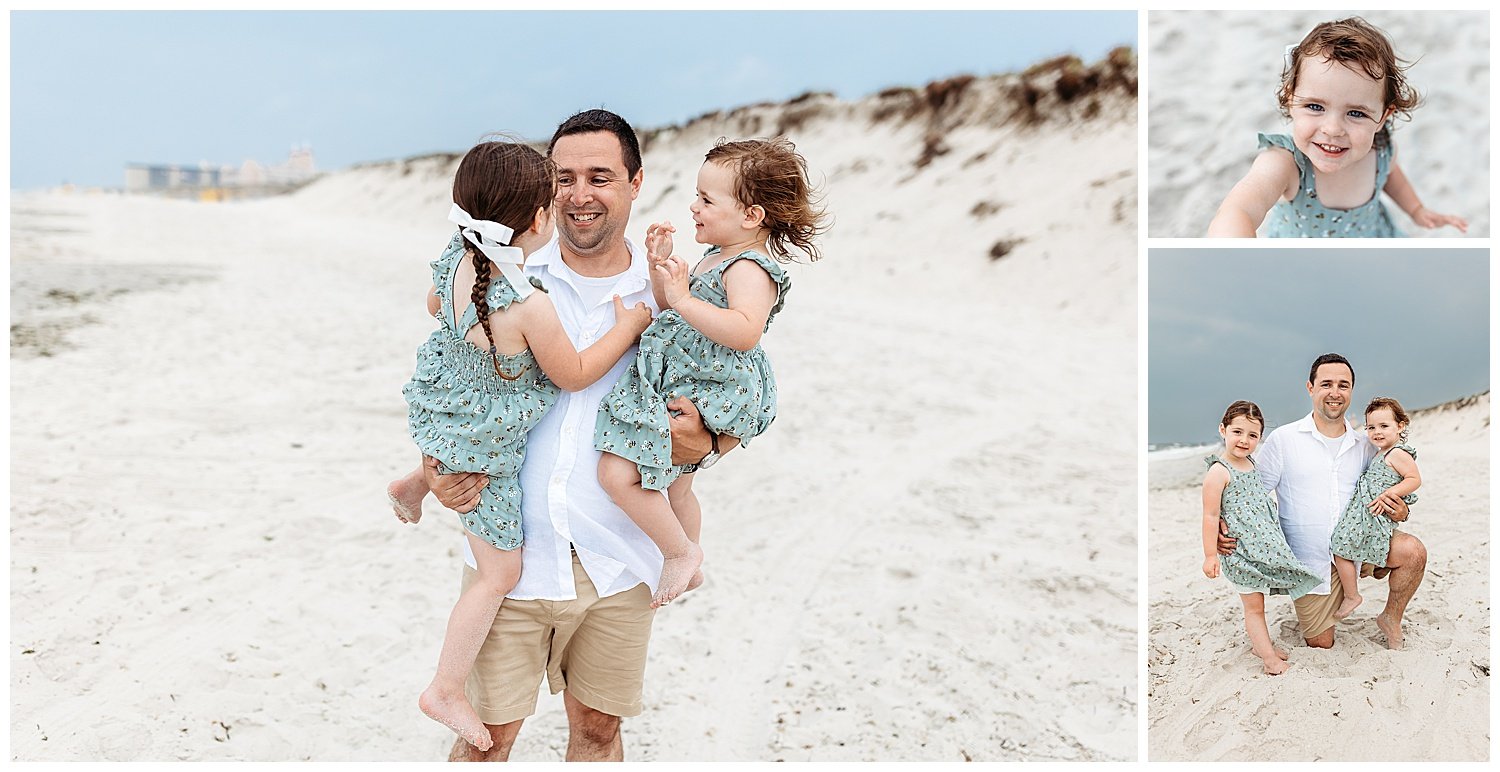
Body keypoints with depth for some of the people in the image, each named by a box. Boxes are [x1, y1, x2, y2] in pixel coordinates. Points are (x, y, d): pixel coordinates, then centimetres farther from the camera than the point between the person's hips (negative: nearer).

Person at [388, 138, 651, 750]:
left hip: (439, 419, 7)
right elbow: (574, 375, -19)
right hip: (484, 456, -7)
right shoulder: (530, 309, -35)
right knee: (499, 575, 8)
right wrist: (627, 328, -7)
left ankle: (417, 484, 58)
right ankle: (446, 692, 18)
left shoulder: (453, 263, -13)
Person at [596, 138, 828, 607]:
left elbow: (745, 331, -36)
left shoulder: (750, 269, -19)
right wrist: (661, 266, 5)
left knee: (618, 473, -19)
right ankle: (688, 569, 49)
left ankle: (680, 552, 0)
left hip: (704, 396, -11)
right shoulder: (717, 257, 13)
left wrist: (684, 299, -36)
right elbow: (672, 309, 21)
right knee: (674, 488, 28)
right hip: (681, 389, 11)